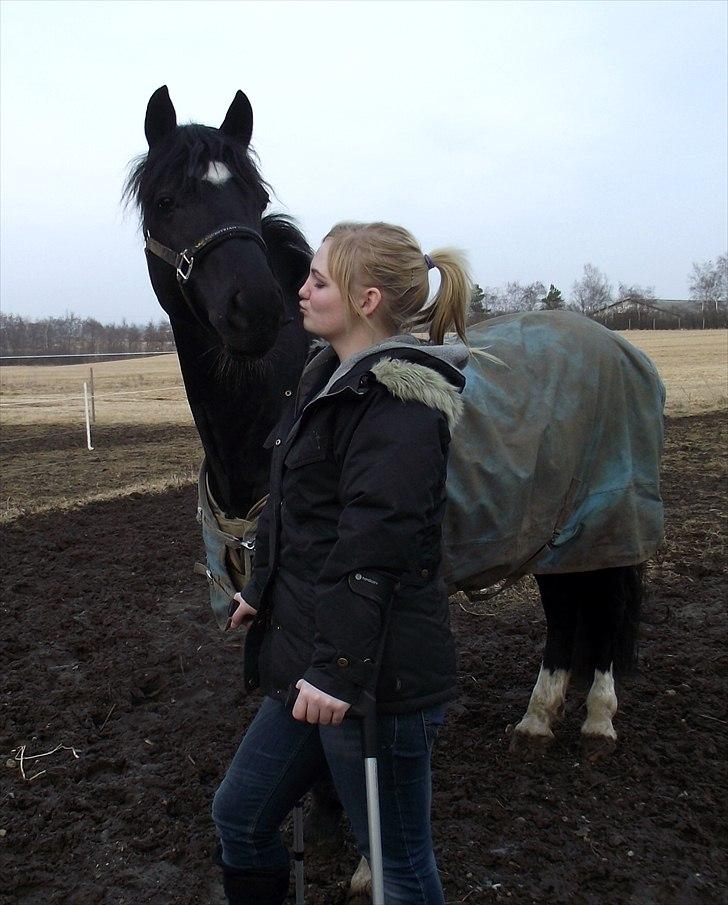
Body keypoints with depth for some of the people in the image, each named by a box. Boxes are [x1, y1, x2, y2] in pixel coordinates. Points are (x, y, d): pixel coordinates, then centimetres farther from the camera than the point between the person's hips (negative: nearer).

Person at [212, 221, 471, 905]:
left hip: (371, 673, -9)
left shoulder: (399, 400, -19)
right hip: (308, 654, 10)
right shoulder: (332, 376, 11)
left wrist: (337, 668, -26)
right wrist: (262, 591, 25)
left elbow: (376, 549, -25)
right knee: (238, 818, 20)